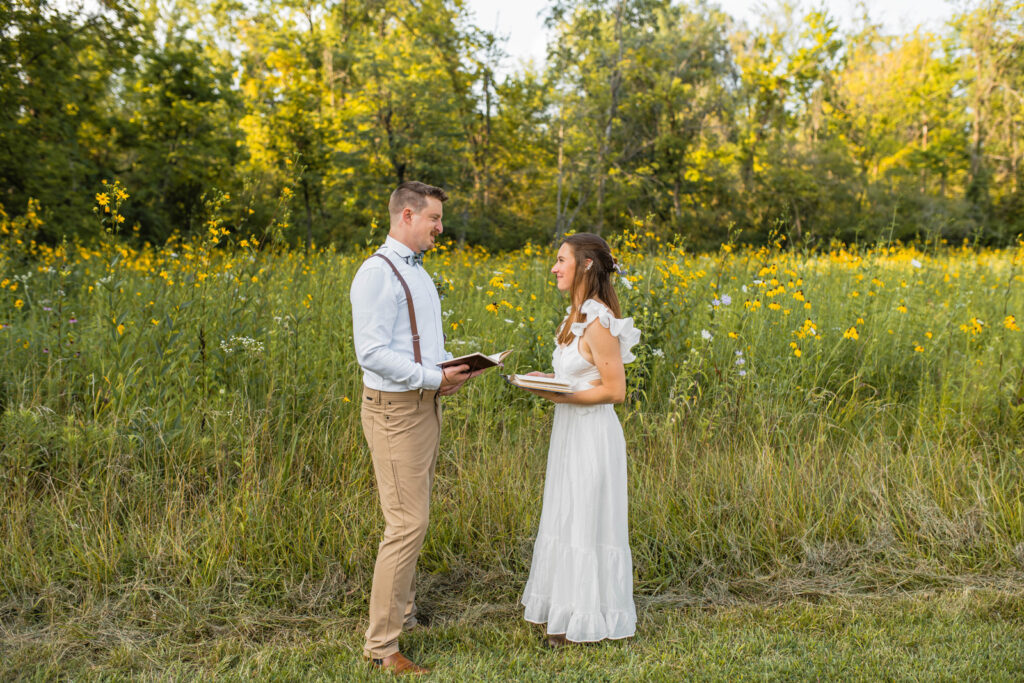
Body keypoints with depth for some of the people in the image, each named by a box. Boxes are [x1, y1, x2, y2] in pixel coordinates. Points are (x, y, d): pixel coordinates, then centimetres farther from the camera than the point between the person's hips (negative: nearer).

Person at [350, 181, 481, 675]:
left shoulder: (417, 272, 16)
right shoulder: (377, 273, -14)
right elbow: (372, 353, -21)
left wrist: (452, 368, 6)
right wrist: (432, 377, -21)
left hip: (425, 406, 9)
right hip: (395, 409, -9)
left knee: (412, 517, 16)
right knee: (407, 523, -9)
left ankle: (402, 610, 31)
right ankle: (381, 643, 0)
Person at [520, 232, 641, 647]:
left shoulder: (598, 322, -20)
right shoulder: (578, 314, 10)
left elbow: (615, 390, -20)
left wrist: (559, 396, -21)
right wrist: (547, 378, 5)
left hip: (592, 434, -10)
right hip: (571, 431, 10)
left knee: (586, 524, 3)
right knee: (566, 519, 18)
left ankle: (587, 621, 18)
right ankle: (568, 611, 32)